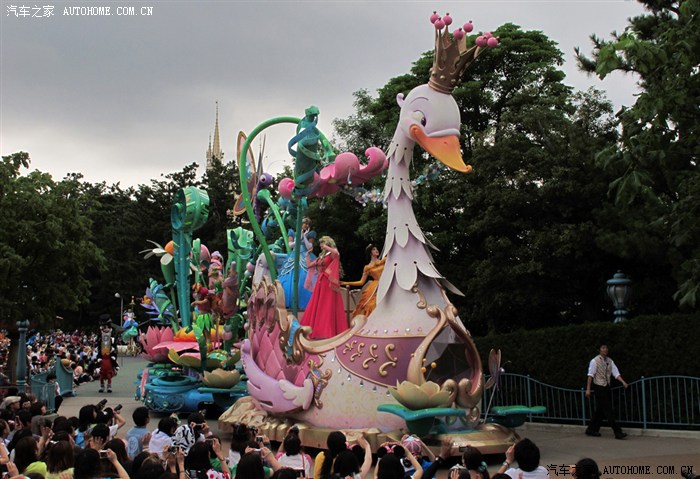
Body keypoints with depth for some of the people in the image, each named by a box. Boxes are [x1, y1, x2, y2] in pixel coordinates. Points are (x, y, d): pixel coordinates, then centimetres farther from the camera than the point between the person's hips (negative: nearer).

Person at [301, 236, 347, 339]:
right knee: (316, 308, 6)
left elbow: (336, 253, -30)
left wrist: (326, 247, -20)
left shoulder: (332, 254, -4)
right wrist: (307, 255, 19)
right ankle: (317, 330, 10)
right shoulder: (321, 256, 19)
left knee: (327, 308, -8)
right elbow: (309, 265, 24)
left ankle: (327, 331, -8)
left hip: (329, 284, -8)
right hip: (320, 283, 8)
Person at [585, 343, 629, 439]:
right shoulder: (595, 361, -7)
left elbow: (616, 373, 4)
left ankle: (591, 430, 22)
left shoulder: (610, 361, 9)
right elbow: (590, 375, -10)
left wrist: (623, 382, -11)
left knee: (600, 410, 11)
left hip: (607, 388, 7)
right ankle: (617, 432, -10)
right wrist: (588, 389, -15)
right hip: (599, 387, -6)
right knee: (608, 411, -8)